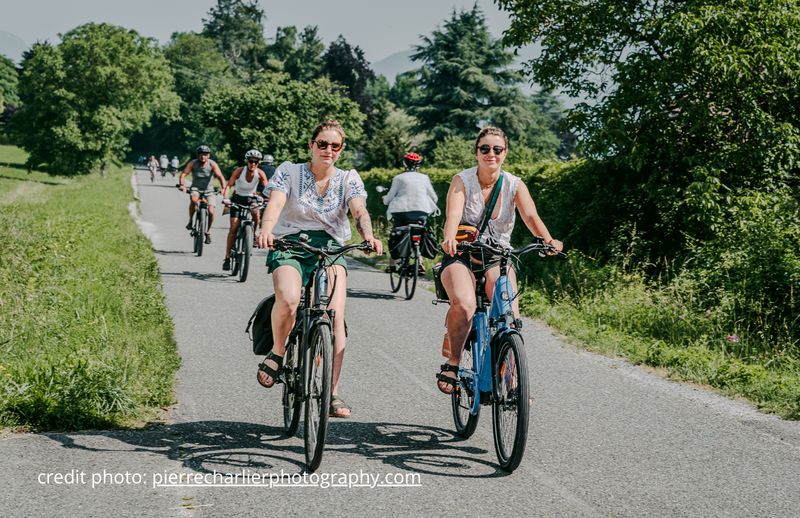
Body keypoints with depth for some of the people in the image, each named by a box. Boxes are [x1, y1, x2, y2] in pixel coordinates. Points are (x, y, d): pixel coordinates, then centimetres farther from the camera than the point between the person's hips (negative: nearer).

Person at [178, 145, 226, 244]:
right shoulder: (193, 163, -13)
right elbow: (183, 175, -21)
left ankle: (208, 231, 11)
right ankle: (190, 221, -13)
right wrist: (182, 185, -40)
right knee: (193, 200, -34)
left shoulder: (212, 164, -14)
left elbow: (220, 177, -24)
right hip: (196, 188, -1)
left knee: (211, 212, -13)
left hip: (208, 190, 1)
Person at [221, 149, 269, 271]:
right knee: (234, 227, -11)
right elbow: (229, 185, -25)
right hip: (238, 198, -2)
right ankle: (227, 257, -6)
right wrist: (225, 197, -43)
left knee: (256, 214, -29)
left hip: (251, 198, 2)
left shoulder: (260, 173, -15)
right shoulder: (239, 171, -19)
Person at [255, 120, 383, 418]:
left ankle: (332, 393, -12)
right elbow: (275, 204, -15)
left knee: (335, 316, -19)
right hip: (290, 245, -2)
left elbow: (360, 211, -10)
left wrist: (368, 236, -33)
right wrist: (266, 231, -36)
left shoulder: (348, 179, 7)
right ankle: (277, 353, -4)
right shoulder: (289, 172, 2)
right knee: (288, 300, -33)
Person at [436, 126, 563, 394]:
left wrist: (548, 240, -38)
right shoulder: (462, 181, -7)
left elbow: (531, 216, -17)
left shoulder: (515, 185, -2)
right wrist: (449, 238, -47)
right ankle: (453, 363, -11)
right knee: (463, 304, -32)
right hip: (461, 255, -2)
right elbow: (453, 215, -24)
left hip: (498, 257, 2)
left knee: (510, 312, -23)